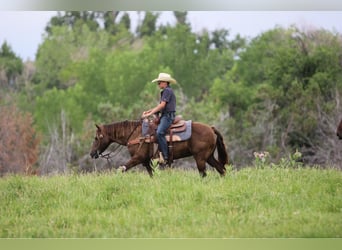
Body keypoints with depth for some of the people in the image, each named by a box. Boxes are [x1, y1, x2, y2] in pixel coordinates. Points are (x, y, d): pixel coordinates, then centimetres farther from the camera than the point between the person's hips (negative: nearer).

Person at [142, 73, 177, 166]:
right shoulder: (165, 92, 23)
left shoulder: (167, 91, -9)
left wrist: (150, 113, -17)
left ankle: (166, 157, -29)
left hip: (168, 116, -11)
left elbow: (162, 105, -18)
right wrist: (147, 111, 14)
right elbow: (160, 106, 24)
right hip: (164, 116, 11)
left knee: (159, 132, -28)